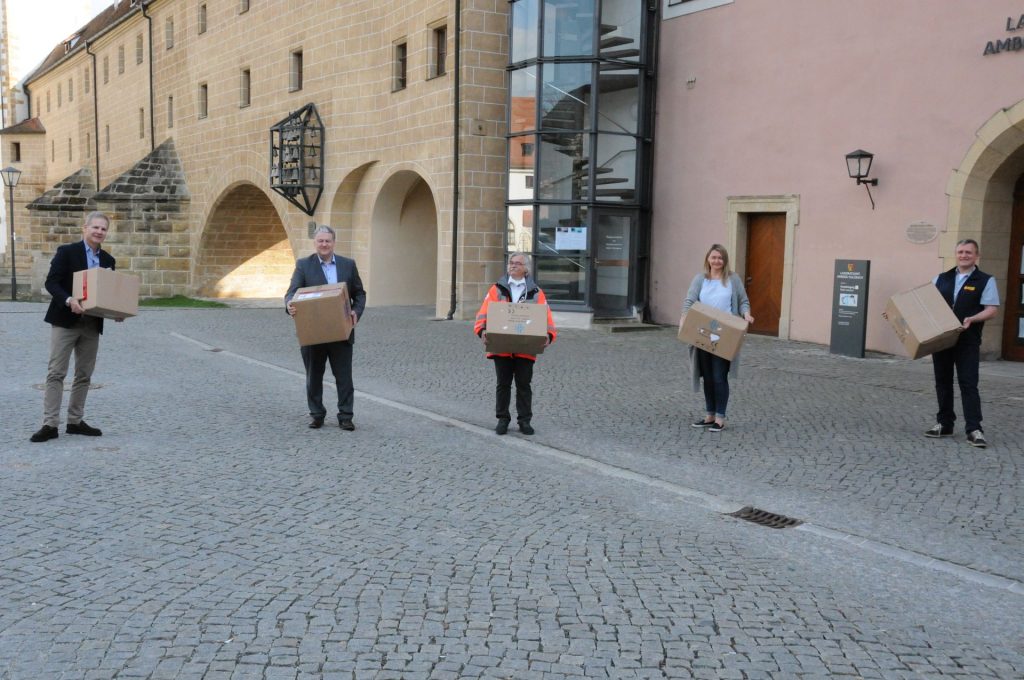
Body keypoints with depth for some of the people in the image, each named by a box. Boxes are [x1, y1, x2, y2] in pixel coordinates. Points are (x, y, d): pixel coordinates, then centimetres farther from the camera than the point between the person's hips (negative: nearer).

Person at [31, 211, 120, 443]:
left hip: (93, 325, 5)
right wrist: (68, 300, -28)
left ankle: (76, 421, 19)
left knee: (84, 375, 10)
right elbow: (51, 283, -11)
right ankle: (50, 424, -4)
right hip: (65, 321, -5)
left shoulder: (108, 260, 11)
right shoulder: (66, 252, -4)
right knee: (56, 372, -5)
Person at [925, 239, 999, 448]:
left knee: (968, 384, -8)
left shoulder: (985, 281, 1)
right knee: (942, 382, 10)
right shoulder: (941, 279, 13)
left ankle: (974, 430, -8)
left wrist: (972, 319, -22)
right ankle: (944, 424, 19)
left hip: (967, 341, -4)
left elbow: (991, 310, -5)